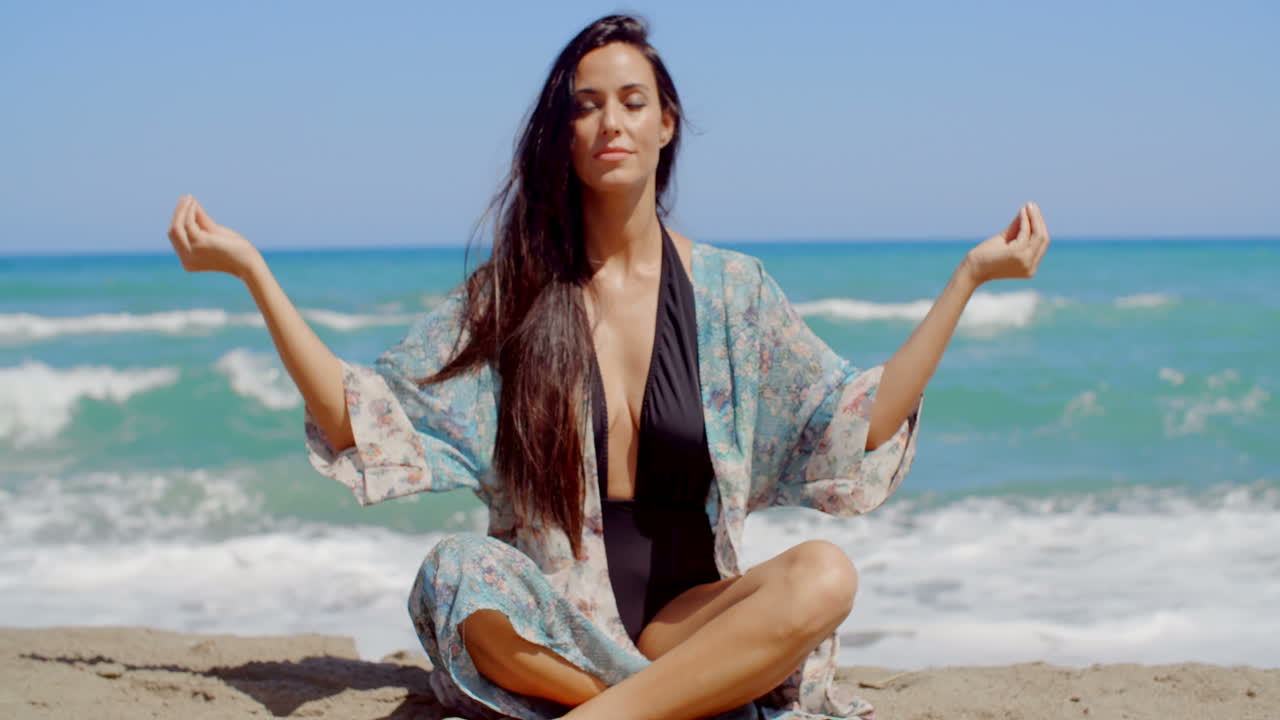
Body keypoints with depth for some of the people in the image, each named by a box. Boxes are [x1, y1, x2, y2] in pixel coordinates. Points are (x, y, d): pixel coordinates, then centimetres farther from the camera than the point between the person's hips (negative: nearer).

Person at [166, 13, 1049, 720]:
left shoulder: (730, 289, 7)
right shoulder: (508, 296, 5)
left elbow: (860, 430, 5)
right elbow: (359, 420, 1)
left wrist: (970, 276, 2)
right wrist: (251, 269, -3)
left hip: (685, 618, 1)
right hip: (548, 624, -1)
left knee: (825, 575, -30)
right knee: (459, 574, -35)